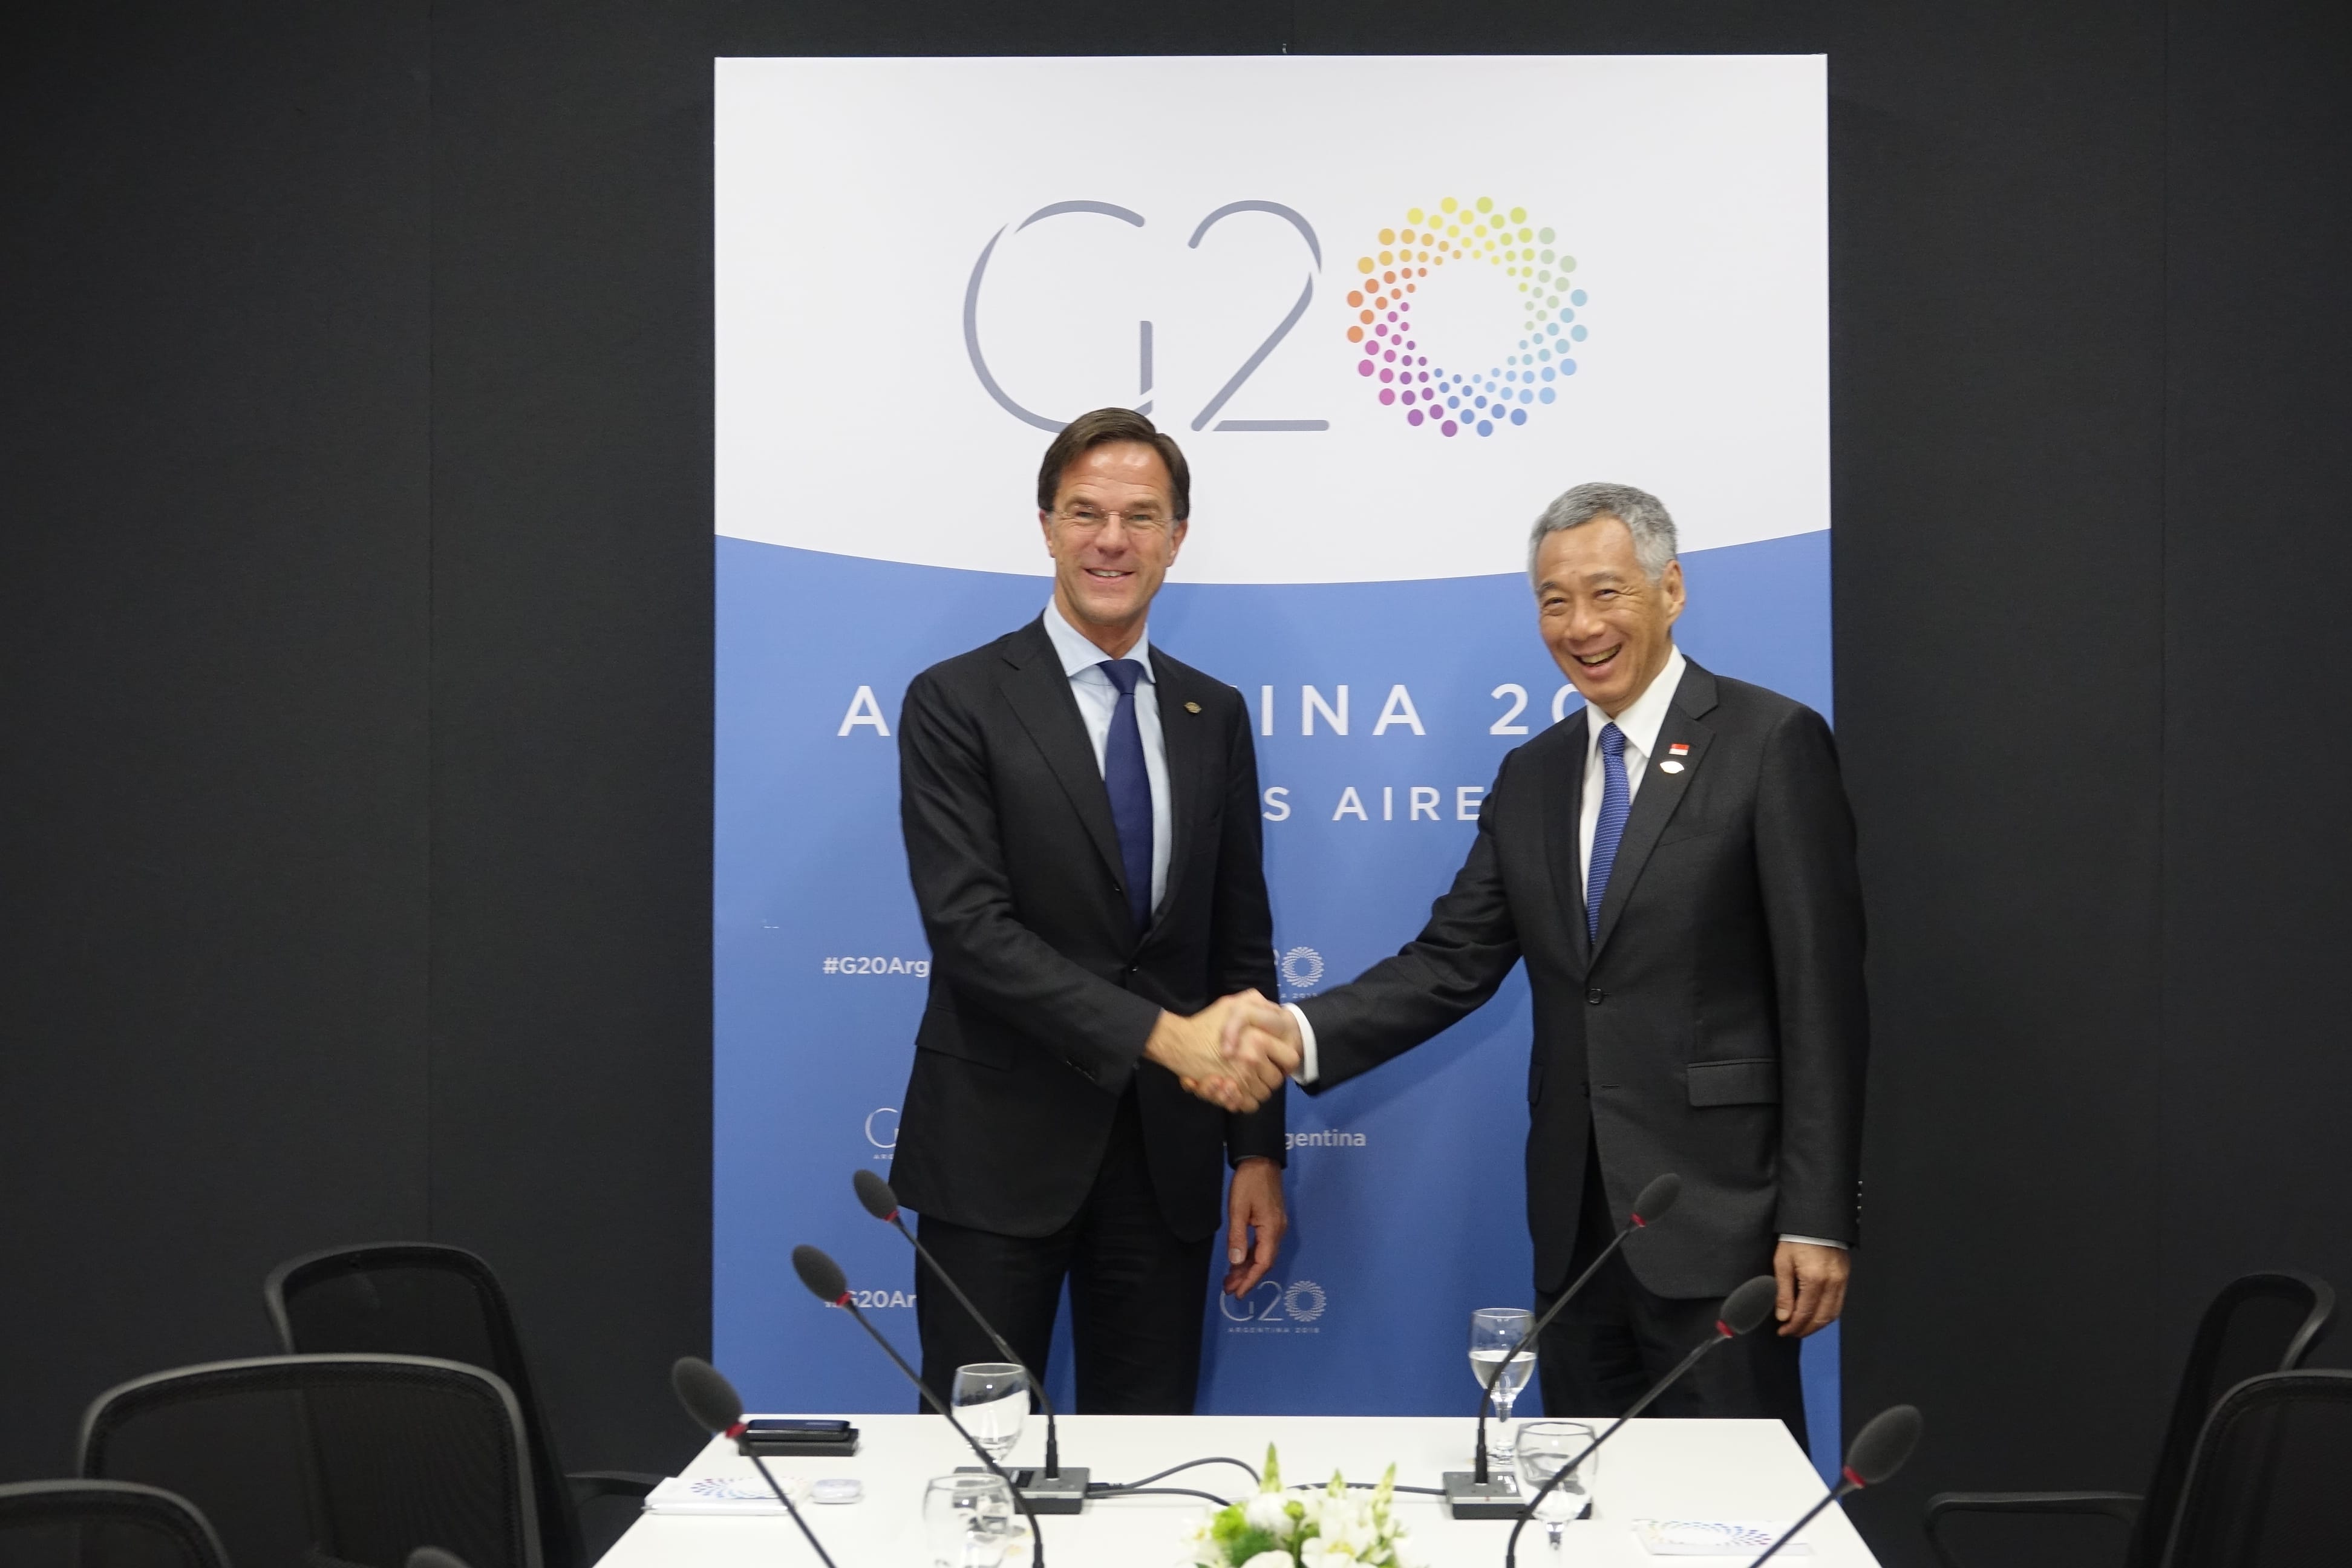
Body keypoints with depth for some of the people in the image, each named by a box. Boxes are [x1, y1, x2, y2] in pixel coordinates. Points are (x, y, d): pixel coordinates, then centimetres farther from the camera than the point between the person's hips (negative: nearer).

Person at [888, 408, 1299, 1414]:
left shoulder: (1214, 717, 11)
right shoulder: (957, 704, -4)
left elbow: (1241, 944, 12)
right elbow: (969, 926, -15)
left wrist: (1258, 1151, 7)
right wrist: (1159, 1032, -22)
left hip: (1165, 1153, 4)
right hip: (1001, 1149, -4)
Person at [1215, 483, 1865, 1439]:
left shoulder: (1773, 743, -6)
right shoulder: (1532, 777, 14)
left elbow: (1824, 996, -9)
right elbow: (1452, 963, 8)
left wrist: (1818, 1219, -13)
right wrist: (1301, 1032, -10)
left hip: (1719, 1216, -6)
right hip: (1577, 1222, 6)